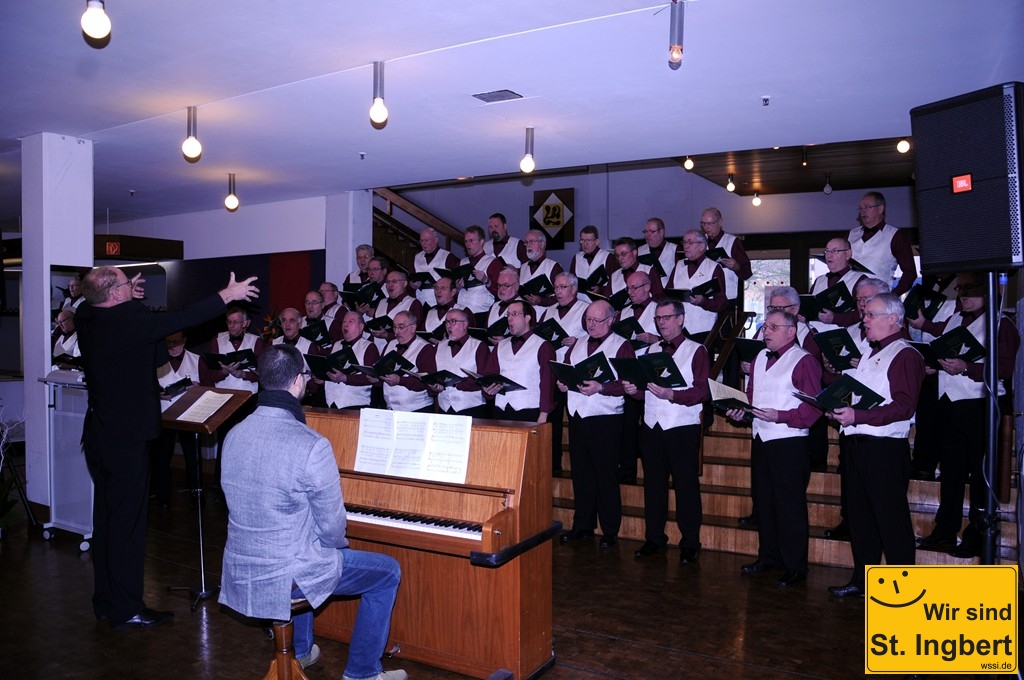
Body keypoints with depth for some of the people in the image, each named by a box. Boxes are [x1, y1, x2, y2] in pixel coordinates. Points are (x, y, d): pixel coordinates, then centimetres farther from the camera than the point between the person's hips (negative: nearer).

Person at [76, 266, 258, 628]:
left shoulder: (88, 318, 2)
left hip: (99, 433, 9)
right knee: (127, 523, -1)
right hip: (126, 437, -9)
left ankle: (105, 601, 28)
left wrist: (127, 297, 16)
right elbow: (180, 320, -17)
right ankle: (127, 609, 8)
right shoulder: (127, 320, -22)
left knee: (106, 518, 17)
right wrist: (227, 296, -9)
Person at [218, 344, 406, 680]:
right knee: (388, 572, 12)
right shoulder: (311, 445, -25)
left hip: (241, 569, 7)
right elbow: (332, 525, -17)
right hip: (286, 574, -7)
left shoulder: (235, 435, -3)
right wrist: (340, 543, 8)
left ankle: (298, 652, 49)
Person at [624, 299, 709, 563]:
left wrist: (670, 394, -22)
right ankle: (654, 538, 21)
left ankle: (690, 544, 12)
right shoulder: (650, 350, 15)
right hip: (651, 426, 5)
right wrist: (634, 389, -6)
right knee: (653, 484, 10)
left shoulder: (696, 351, -2)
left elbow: (702, 391, -11)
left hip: (683, 428, -5)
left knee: (686, 486, 1)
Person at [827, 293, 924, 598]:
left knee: (891, 519, -2)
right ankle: (862, 579, 24)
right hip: (859, 444, 9)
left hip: (886, 447, -9)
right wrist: (840, 408, 5)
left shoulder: (905, 355, -8)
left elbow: (904, 406, -18)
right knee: (860, 515, 14)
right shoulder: (870, 355, 20)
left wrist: (857, 416, -23)